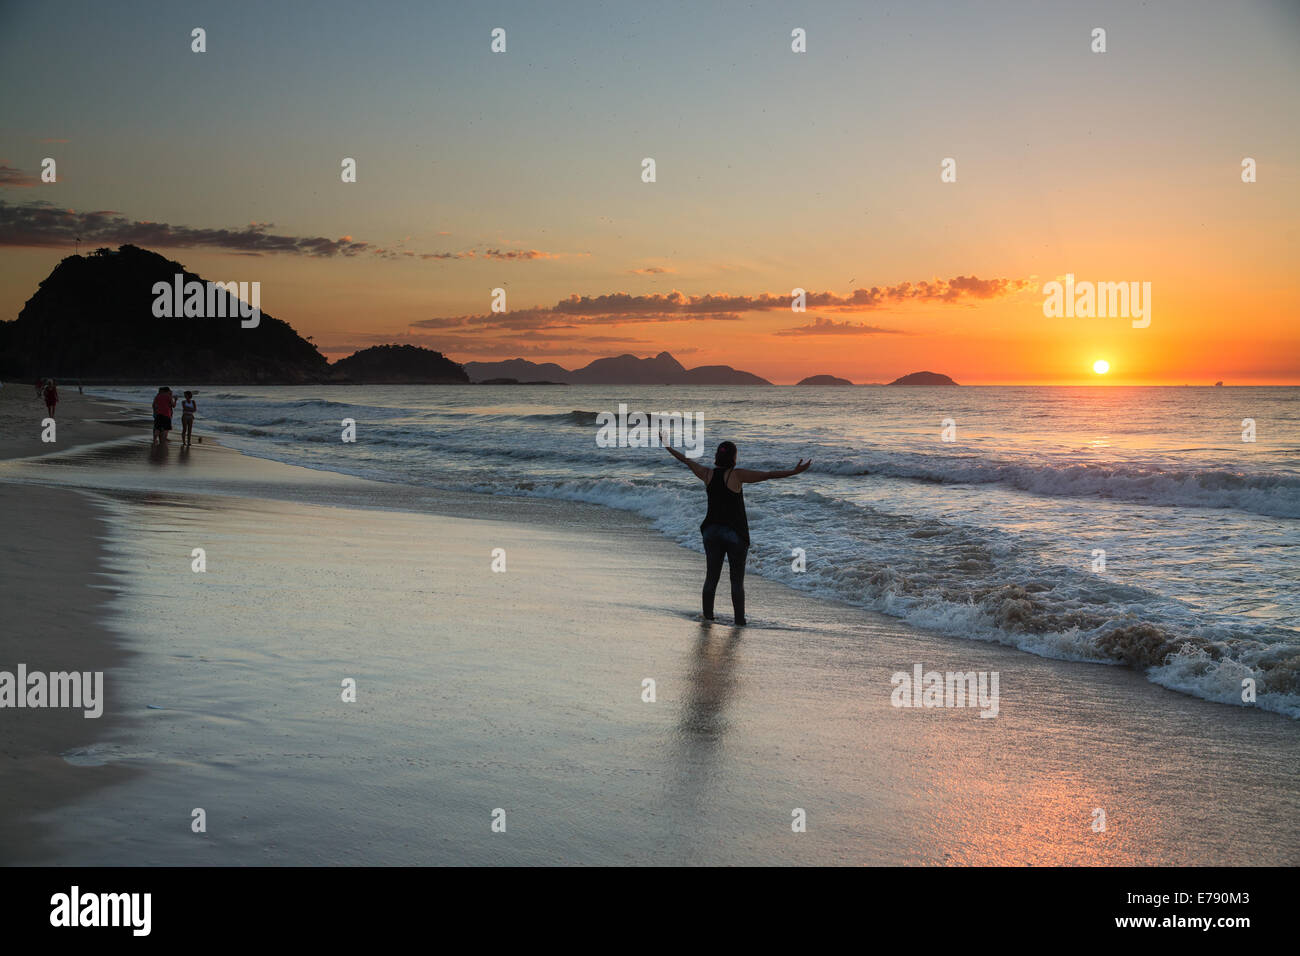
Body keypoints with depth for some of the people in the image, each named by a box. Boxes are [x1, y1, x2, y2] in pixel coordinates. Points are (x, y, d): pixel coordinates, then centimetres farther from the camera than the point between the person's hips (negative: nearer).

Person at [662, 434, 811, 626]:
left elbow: (685, 460, 14)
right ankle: (739, 620, 6)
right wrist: (794, 472, -23)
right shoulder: (737, 475, -14)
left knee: (711, 577, 12)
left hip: (712, 531, 4)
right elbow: (767, 475, -21)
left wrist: (667, 446, 28)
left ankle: (707, 617, 16)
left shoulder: (707, 474, 0)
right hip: (735, 534, -4)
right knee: (737, 581, 4)